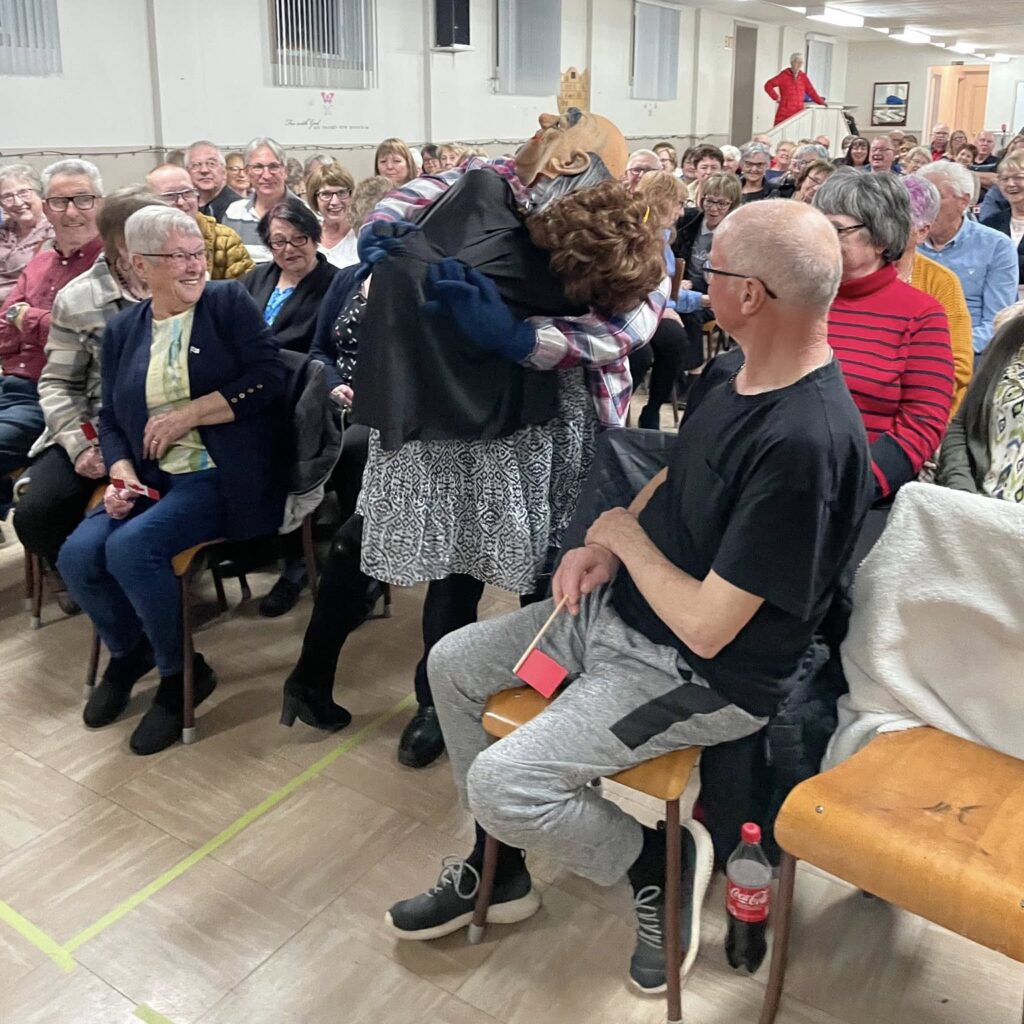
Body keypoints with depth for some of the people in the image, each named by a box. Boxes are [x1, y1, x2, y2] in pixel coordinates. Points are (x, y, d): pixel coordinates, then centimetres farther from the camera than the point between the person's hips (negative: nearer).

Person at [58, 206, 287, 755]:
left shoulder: (229, 301, 0)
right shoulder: (122, 330, 13)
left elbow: (267, 379, -11)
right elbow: (111, 419, 11)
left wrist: (188, 414, -12)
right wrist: (122, 476, -8)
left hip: (223, 475, -5)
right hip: (151, 477, 5)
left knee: (131, 547, -26)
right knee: (78, 555, -17)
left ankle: (181, 672, -1)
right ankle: (128, 652, 15)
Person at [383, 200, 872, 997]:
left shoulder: (807, 442, -31)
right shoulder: (731, 371, -2)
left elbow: (706, 626, -29)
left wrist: (624, 534, -13)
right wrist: (602, 549, -4)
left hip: (703, 674, -9)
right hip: (620, 607, 9)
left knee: (503, 783, -20)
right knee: (452, 662, 11)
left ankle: (658, 861, 10)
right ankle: (497, 868, 27)